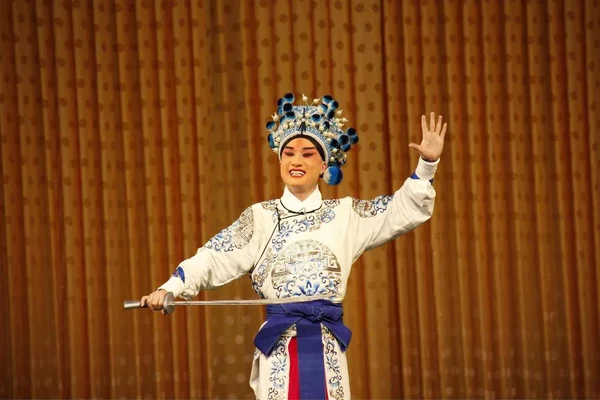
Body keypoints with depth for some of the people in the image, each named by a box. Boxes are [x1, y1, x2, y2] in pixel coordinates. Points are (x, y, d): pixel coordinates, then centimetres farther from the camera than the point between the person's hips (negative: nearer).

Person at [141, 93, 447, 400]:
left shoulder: (344, 214, 10)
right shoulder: (261, 217, 7)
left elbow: (404, 210, 10)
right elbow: (214, 258, 2)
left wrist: (428, 163, -2)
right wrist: (170, 288, -12)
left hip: (326, 346, 1)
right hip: (279, 344, -1)